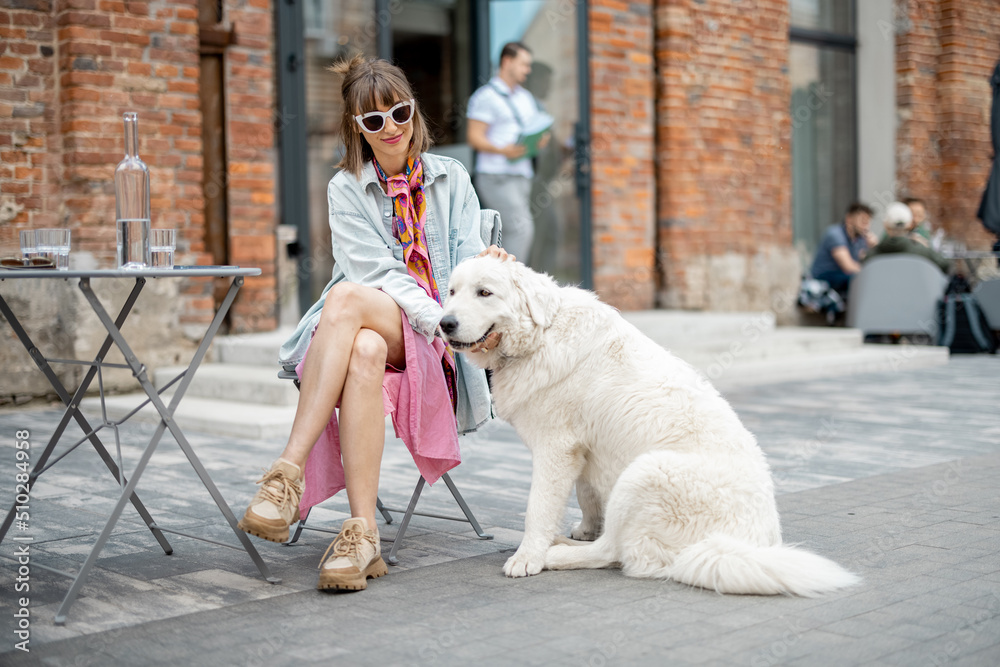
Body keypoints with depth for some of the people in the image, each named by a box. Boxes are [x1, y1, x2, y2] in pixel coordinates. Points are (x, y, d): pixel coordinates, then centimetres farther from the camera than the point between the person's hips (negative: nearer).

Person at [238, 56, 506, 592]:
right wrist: (444, 319, -21)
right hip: (365, 330, 1)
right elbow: (378, 272, -4)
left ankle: (290, 469, -42)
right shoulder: (346, 189, 11)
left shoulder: (451, 179, 16)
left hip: (431, 345, -1)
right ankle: (363, 533, -43)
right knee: (365, 353, -40)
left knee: (348, 297, -35)